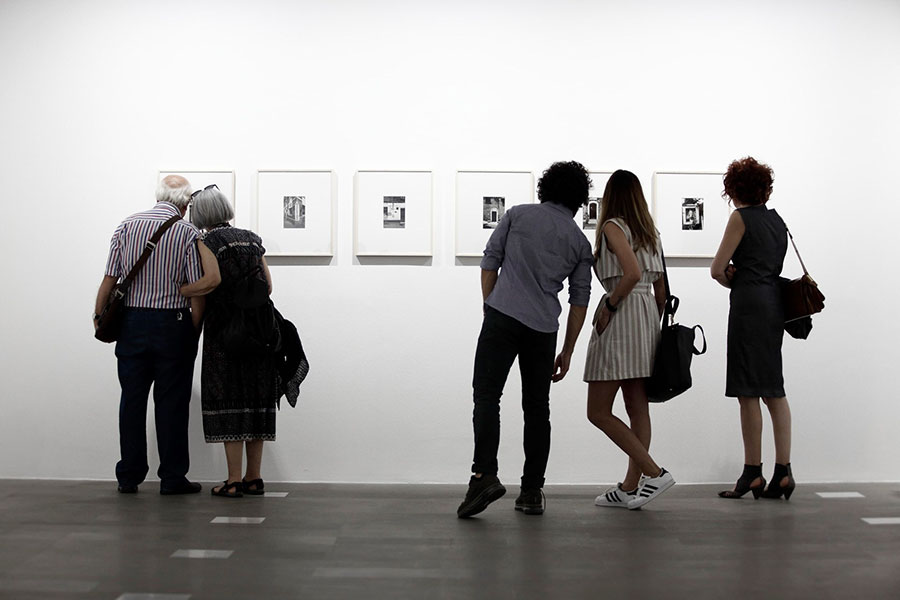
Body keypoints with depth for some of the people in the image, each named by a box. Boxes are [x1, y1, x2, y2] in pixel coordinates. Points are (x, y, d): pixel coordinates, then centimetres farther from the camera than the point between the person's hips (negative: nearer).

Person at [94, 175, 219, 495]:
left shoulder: (127, 226, 3)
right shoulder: (188, 233, -6)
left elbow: (110, 279, 1)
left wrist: (99, 316, 13)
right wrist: (194, 332, -1)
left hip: (132, 322, 3)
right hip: (173, 324, -3)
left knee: (132, 400, 10)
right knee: (171, 402, 3)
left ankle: (129, 477, 15)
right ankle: (172, 478, 8)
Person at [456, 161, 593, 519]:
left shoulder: (517, 215, 10)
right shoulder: (580, 241, 13)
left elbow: (489, 263, 6)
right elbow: (579, 301, 12)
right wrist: (567, 352, 17)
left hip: (503, 316, -2)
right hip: (543, 328, 2)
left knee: (487, 395, -5)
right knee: (537, 407, 9)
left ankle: (485, 474, -22)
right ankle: (532, 492, 9)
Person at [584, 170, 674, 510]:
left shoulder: (613, 226, -6)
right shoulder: (650, 232, 16)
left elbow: (632, 273, -22)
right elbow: (660, 289, 17)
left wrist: (608, 306, -12)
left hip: (621, 316, -8)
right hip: (647, 316, 9)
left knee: (598, 411, -5)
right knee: (637, 409, 8)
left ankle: (655, 473, -9)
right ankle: (630, 487, 11)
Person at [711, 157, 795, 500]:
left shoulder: (741, 217, -5)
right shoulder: (776, 220, 18)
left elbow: (717, 269, -6)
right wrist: (741, 277, 5)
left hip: (750, 305, -8)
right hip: (774, 304, 8)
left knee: (748, 392, -4)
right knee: (774, 391, 8)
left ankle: (753, 474, -1)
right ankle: (783, 471, 5)